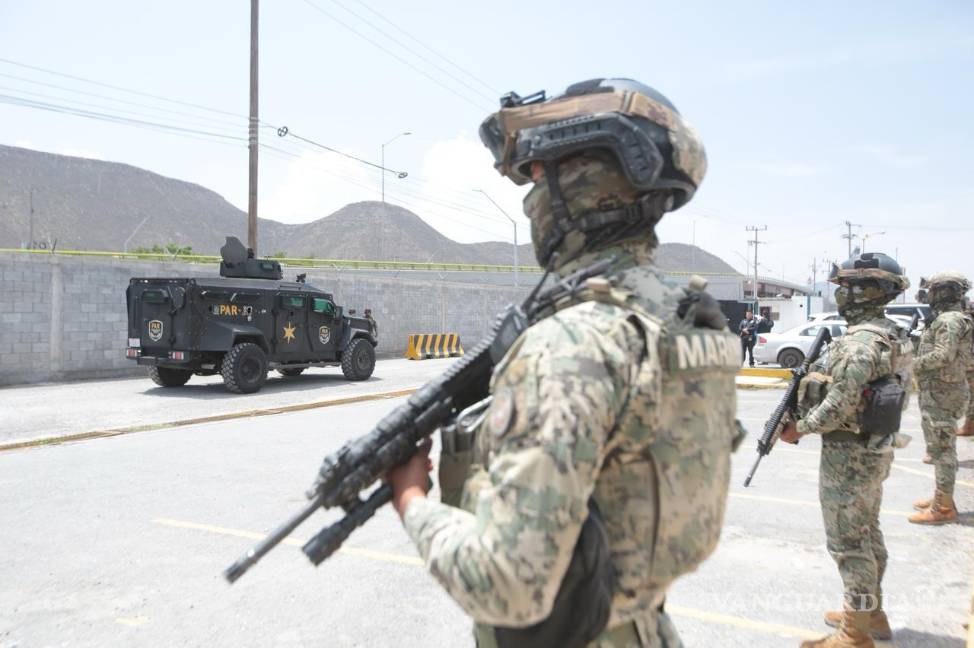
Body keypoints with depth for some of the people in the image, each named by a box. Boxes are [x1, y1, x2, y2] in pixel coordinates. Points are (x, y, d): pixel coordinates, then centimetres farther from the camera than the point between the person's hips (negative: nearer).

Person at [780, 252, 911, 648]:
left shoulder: (859, 341, -23)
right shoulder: (891, 336, 9)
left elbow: (840, 404, -26)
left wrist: (799, 428, -13)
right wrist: (814, 382, 13)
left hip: (849, 456, -10)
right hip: (876, 451, 10)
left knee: (848, 542, -1)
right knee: (868, 534, 20)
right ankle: (871, 612, 34)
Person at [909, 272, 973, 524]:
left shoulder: (949, 320, -16)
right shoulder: (951, 319, 15)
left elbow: (943, 356, -28)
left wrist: (910, 366, -18)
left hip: (940, 393, -10)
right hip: (940, 391, 10)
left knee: (941, 449, -6)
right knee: (941, 447, 16)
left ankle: (943, 508, -1)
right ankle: (941, 497, 26)